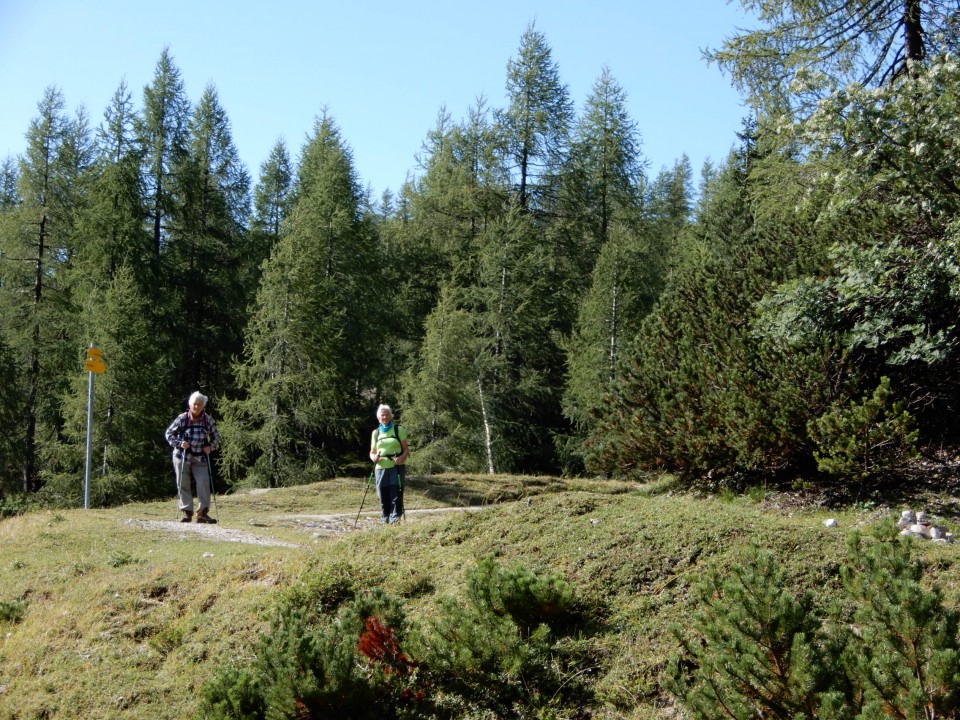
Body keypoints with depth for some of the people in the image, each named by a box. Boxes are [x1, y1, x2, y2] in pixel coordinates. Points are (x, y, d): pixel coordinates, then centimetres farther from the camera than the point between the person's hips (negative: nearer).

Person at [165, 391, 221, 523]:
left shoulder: (207, 420, 2)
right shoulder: (182, 418, -6)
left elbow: (216, 437, 13)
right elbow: (169, 433, 1)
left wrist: (210, 447, -5)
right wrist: (179, 443, -15)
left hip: (200, 458, 1)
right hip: (182, 456, -1)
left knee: (203, 484, -10)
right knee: (183, 485, 1)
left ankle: (202, 513, -4)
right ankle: (187, 512, 9)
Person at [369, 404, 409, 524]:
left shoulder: (398, 429, 5)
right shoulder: (376, 433, 14)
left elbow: (406, 448, 2)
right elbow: (372, 452, 17)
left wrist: (402, 457, -18)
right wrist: (373, 457, -6)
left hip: (396, 467, -3)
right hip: (381, 468, 3)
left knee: (396, 493, -9)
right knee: (383, 495, 1)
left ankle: (396, 516, -5)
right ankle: (384, 518, 11)